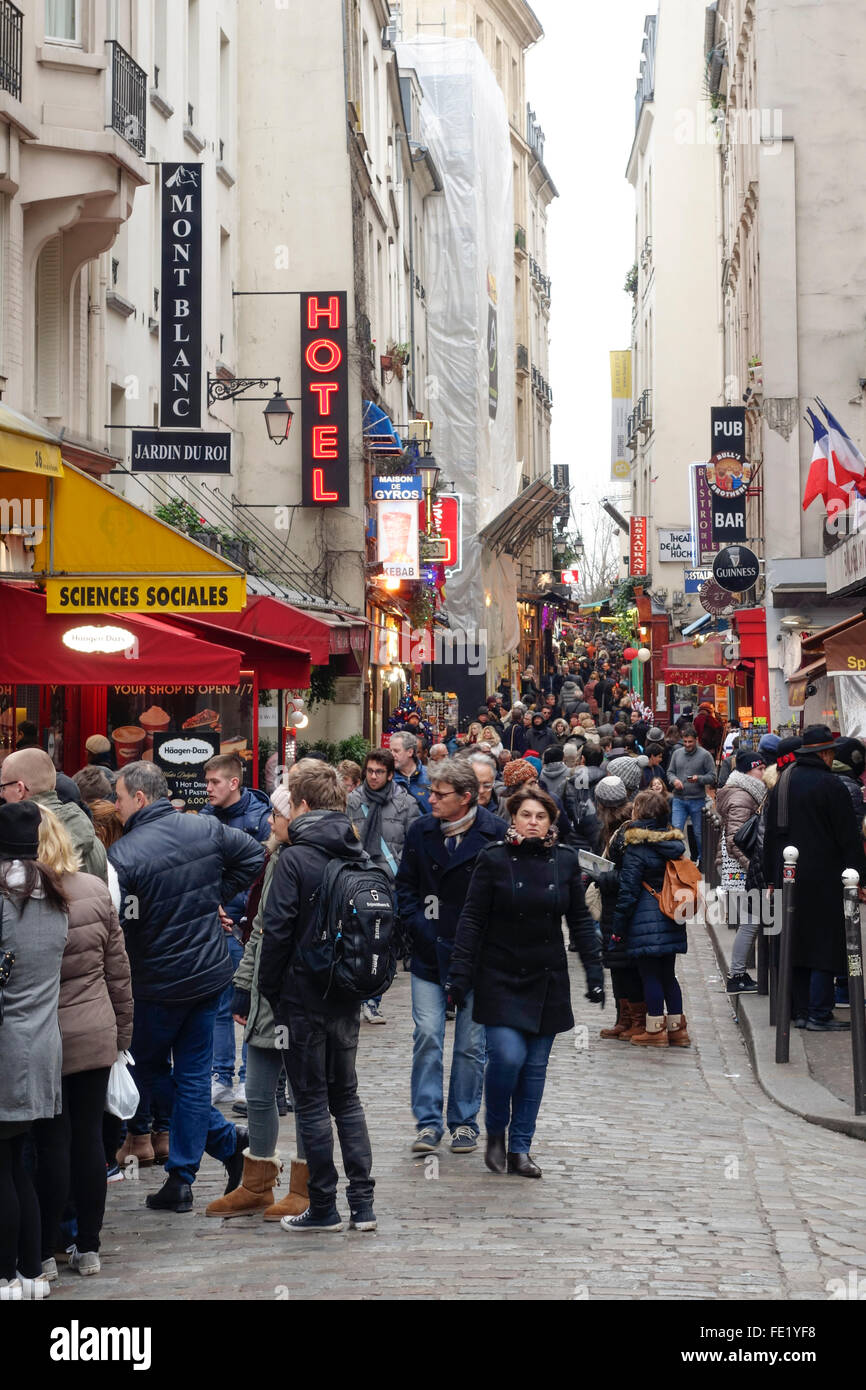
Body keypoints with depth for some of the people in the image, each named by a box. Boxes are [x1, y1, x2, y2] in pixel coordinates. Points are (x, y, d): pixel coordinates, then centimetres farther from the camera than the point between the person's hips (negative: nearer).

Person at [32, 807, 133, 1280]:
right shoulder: (96, 891, -3)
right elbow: (119, 970, 4)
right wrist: (122, 1032, 15)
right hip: (95, 1038, 3)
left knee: (52, 1142, 4)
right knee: (89, 1137, 12)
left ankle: (45, 1253, 12)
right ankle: (89, 1248, 21)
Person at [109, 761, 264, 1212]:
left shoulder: (123, 854, -20)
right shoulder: (206, 828, -3)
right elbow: (254, 856, 8)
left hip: (158, 984, -5)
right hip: (210, 972, 5)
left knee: (147, 1069, 14)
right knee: (194, 1073, 11)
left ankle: (227, 1140, 8)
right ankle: (180, 1179, 12)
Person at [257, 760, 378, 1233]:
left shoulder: (295, 859, -14)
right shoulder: (359, 857, 5)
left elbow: (276, 932, -15)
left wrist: (270, 992, -5)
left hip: (303, 996, -6)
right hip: (348, 997, 6)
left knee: (312, 1101, 2)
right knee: (346, 1096, 15)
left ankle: (323, 1207, 6)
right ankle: (362, 1203, 13)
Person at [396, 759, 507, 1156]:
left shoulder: (496, 835, -8)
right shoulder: (421, 832, 3)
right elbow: (405, 887, 11)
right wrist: (419, 929, -1)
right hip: (429, 955, 2)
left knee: (470, 1043, 5)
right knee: (427, 1036, -4)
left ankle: (464, 1122, 17)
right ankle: (428, 1122, 2)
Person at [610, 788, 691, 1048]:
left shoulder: (637, 848, -13)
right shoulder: (673, 843, 6)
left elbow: (628, 890, -12)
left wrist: (617, 926, -6)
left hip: (645, 919, -7)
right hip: (671, 920, 7)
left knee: (649, 975, 1)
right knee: (667, 974, 14)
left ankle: (655, 1029, 4)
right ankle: (677, 1027, 16)